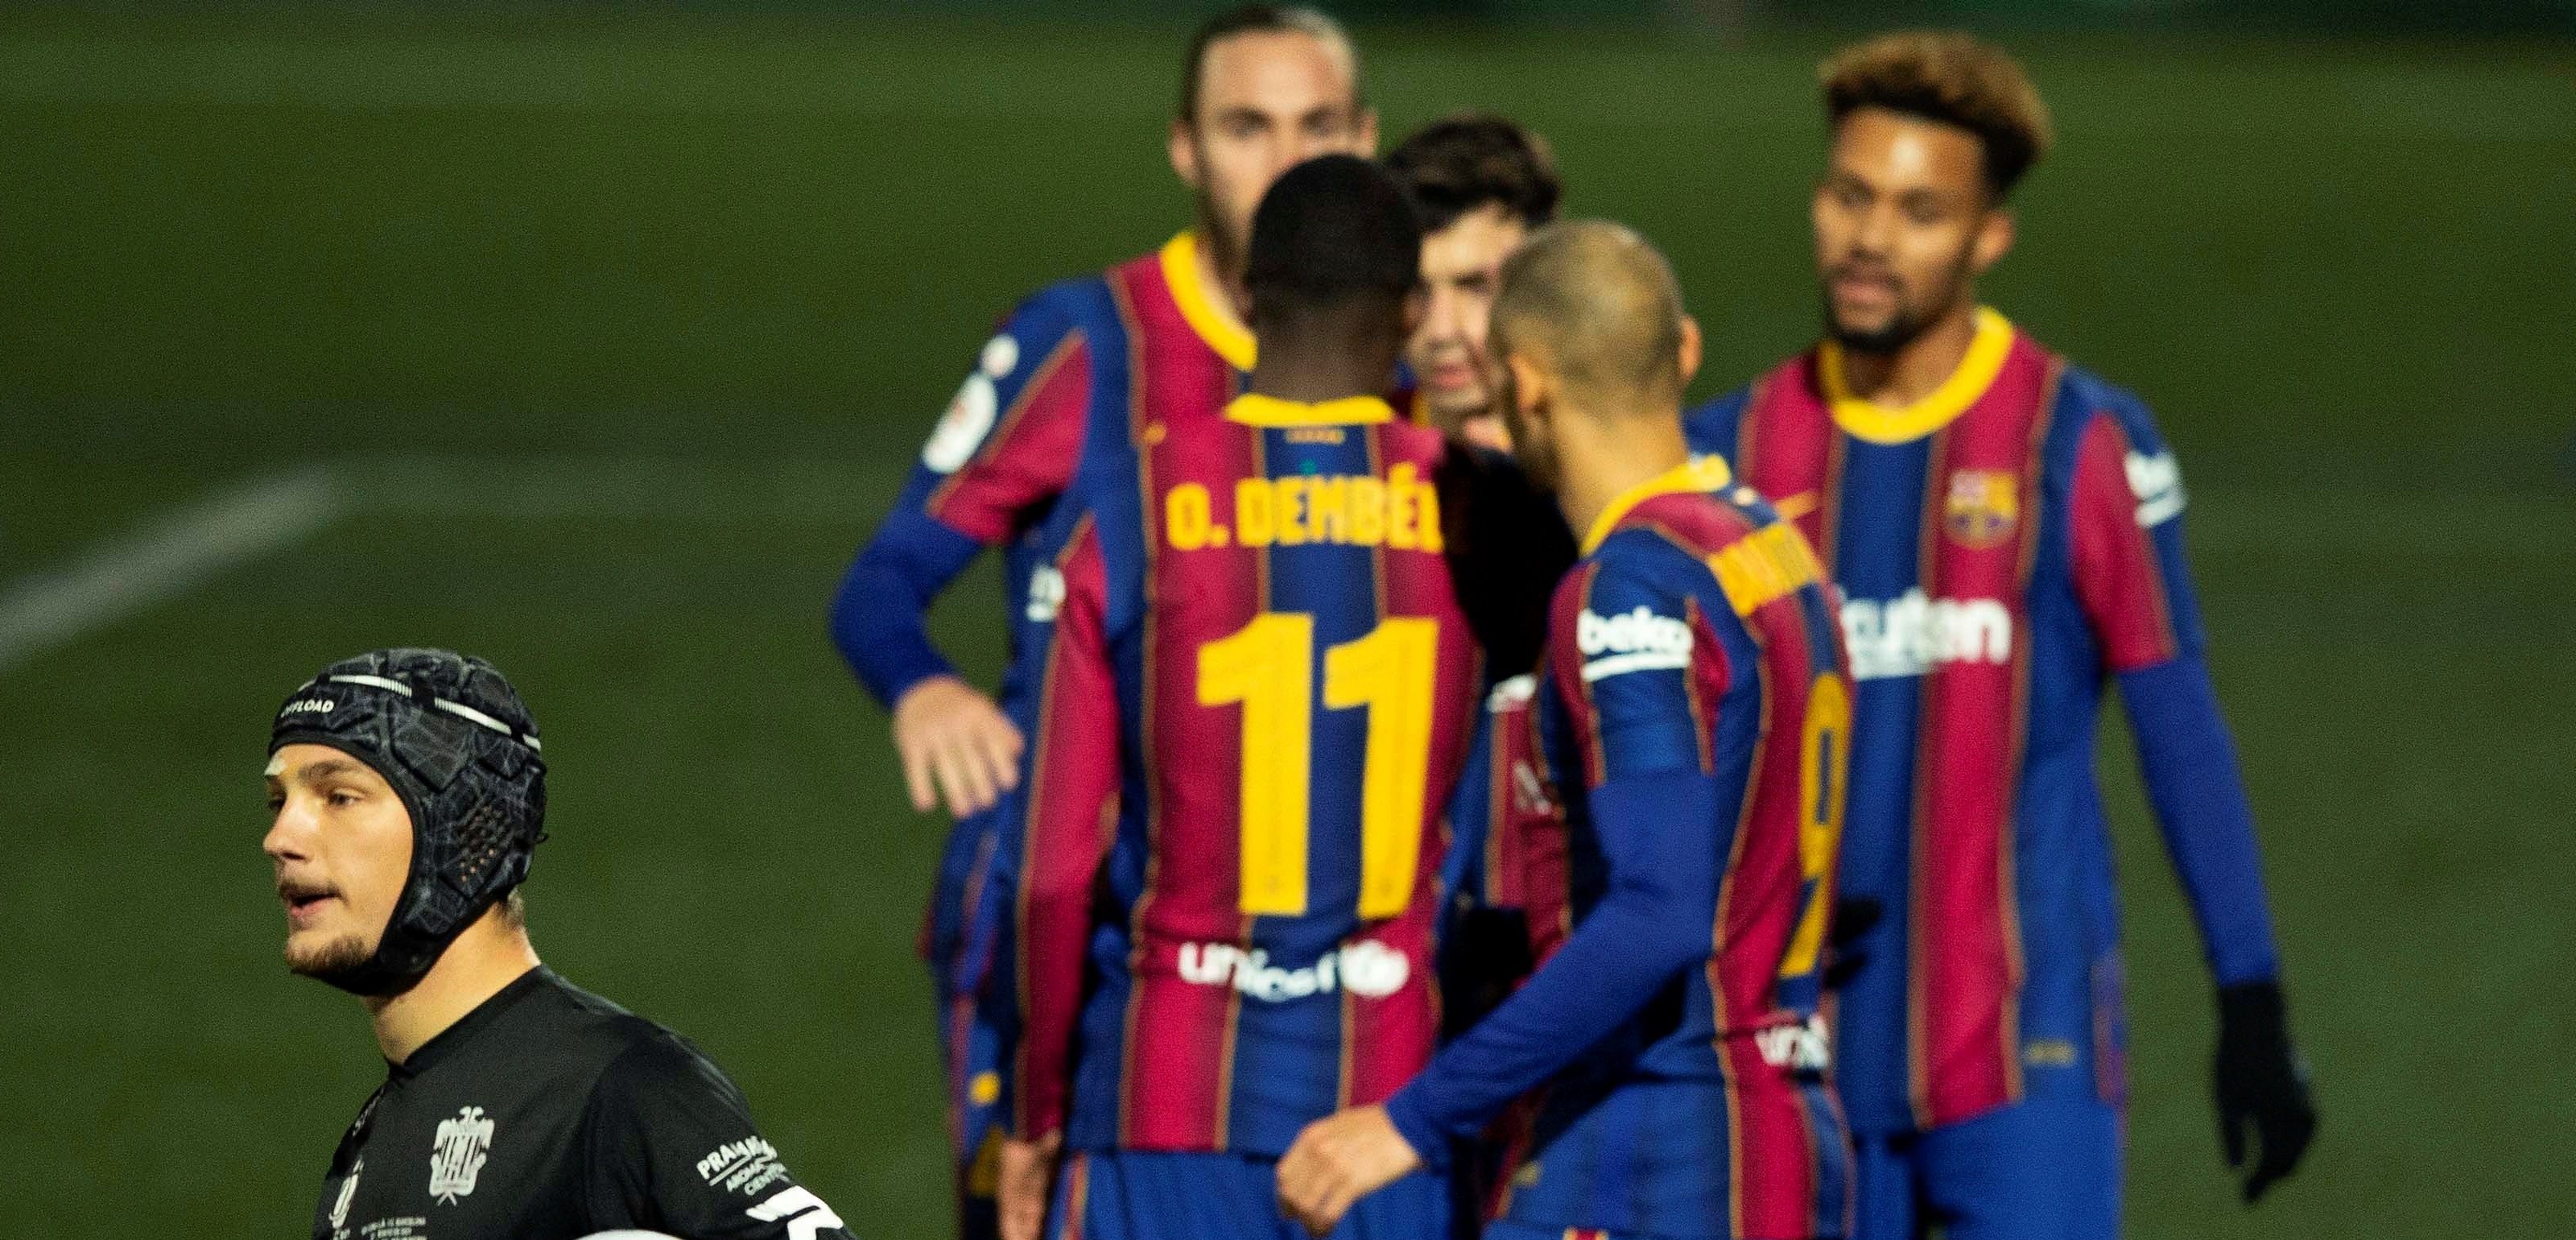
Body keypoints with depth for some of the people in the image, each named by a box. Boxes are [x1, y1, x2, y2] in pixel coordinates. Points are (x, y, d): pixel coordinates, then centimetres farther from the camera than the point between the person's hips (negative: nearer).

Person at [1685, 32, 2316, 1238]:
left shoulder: (2083, 446, -3)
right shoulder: (1734, 451, 7)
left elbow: (2180, 731, 0)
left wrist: (2251, 1007, -3)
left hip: (2026, 1059, -4)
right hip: (1804, 1061, 4)